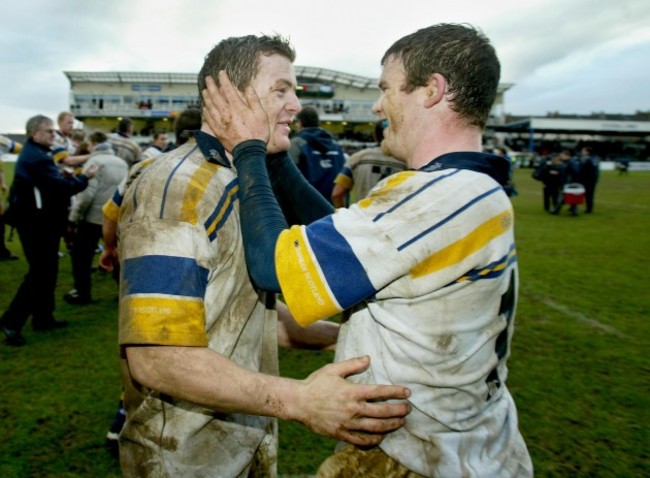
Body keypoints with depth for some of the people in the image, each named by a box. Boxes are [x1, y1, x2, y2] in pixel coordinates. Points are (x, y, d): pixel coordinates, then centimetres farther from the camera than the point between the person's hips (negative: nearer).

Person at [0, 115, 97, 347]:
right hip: (37, 223, -11)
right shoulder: (37, 157, -20)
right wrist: (85, 177, -10)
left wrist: (70, 176, 0)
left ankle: (43, 317, 25)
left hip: (40, 220, 11)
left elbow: (52, 182, 13)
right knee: (40, 271, -7)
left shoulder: (33, 152, 15)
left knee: (46, 270, 15)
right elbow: (62, 187, -23)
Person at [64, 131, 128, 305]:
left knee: (81, 254, 7)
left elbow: (87, 193, -18)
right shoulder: (121, 163, 11)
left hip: (93, 217, -6)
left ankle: (82, 293, 11)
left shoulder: (95, 161, -10)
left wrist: (74, 216, -10)